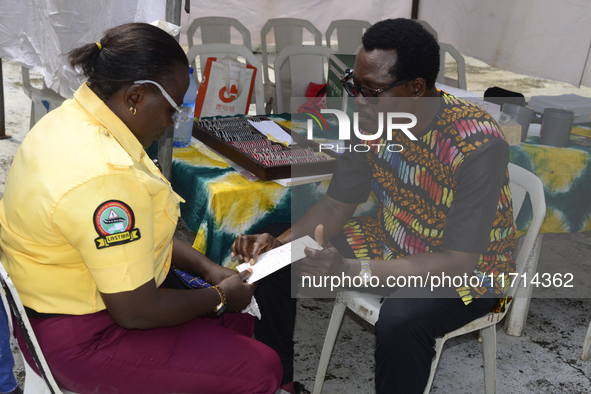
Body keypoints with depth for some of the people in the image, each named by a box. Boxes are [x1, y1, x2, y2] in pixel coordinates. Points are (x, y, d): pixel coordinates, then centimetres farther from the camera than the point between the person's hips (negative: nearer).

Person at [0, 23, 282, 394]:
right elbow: (136, 312, -25)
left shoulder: (75, 115, 0)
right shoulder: (104, 177, -32)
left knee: (241, 322, 12)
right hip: (80, 339, -10)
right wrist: (219, 297, -9)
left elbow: (140, 228, 11)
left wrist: (207, 268, 6)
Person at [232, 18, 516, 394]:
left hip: (471, 267, -6)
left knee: (401, 319, -37)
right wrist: (279, 243, -20)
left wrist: (351, 271, -40)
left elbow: (457, 261, -31)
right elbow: (337, 205, -2)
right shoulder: (374, 120, -11)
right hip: (392, 240, 6)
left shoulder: (478, 144, -31)